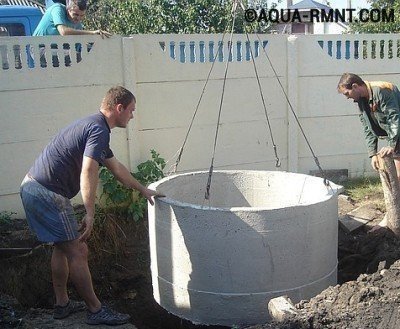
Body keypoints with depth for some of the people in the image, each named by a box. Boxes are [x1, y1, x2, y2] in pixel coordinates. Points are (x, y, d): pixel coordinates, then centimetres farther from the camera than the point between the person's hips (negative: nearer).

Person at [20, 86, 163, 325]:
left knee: (63, 247, 20)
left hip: (32, 188, 11)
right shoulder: (99, 129, -14)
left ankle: (62, 304, 30)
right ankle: (96, 311, 8)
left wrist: (144, 190, 30)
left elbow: (116, 167, 26)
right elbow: (88, 173, -27)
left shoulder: (93, 126, 18)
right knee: (78, 252, -2)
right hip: (47, 194, -11)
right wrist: (90, 214, -28)